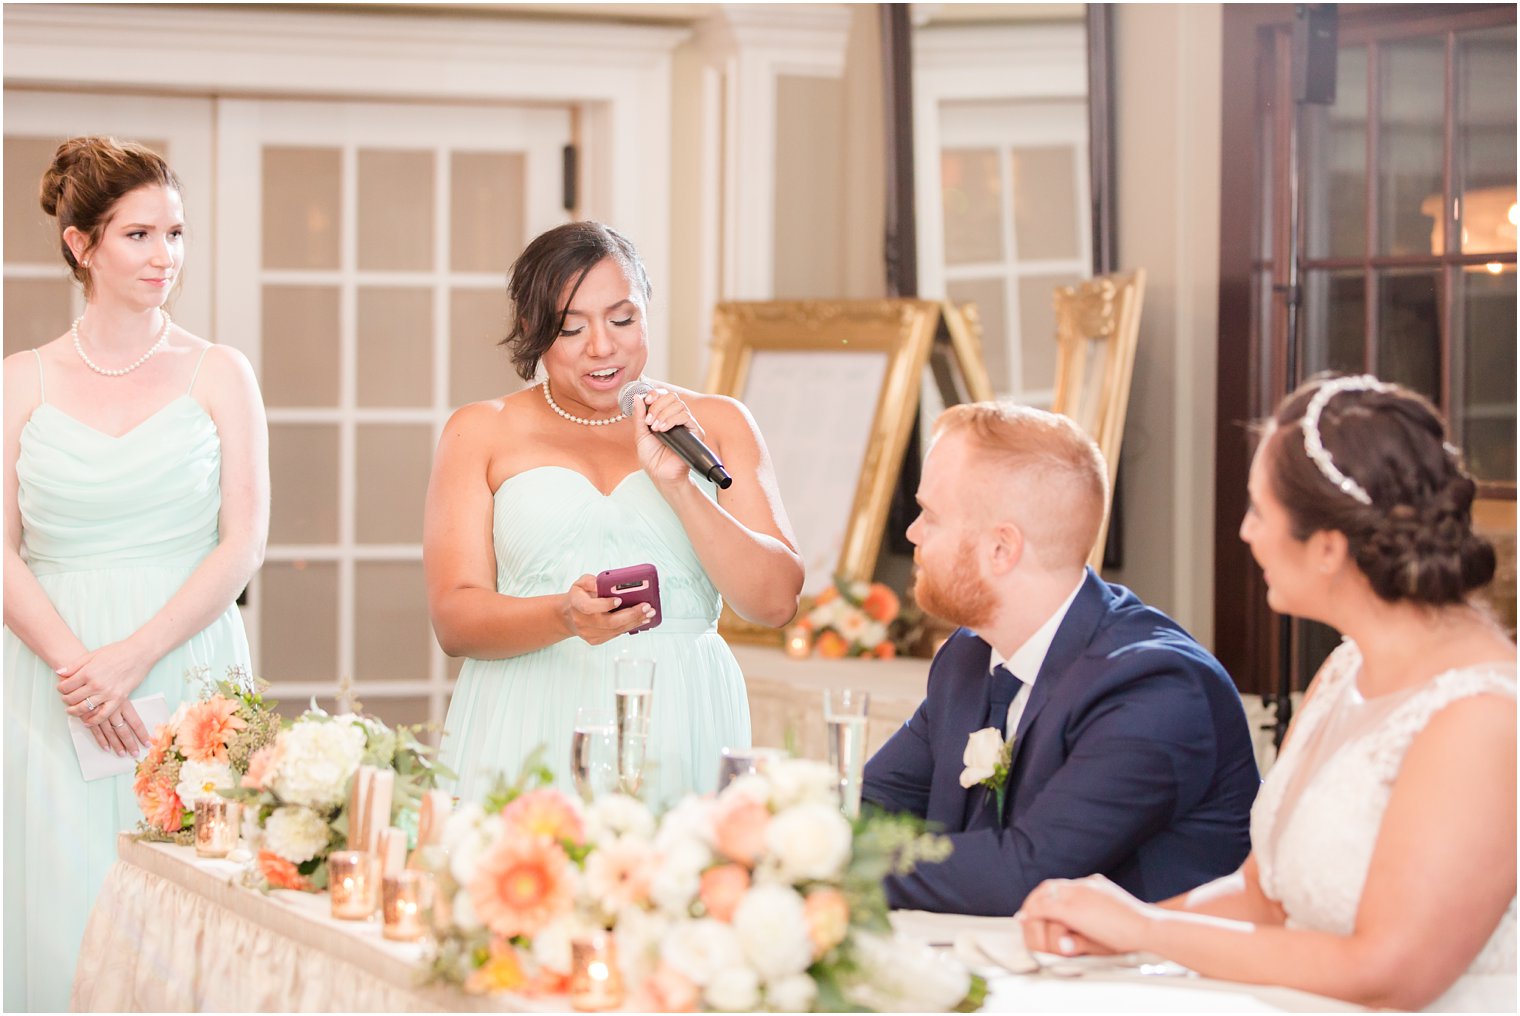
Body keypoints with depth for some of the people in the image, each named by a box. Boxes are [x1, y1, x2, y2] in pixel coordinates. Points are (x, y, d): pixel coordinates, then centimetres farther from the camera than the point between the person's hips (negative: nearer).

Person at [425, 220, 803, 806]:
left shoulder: (716, 424, 14)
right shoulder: (481, 433, 11)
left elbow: (776, 602, 6)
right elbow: (453, 619, 3)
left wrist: (677, 485, -5)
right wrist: (566, 617, -16)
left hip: (679, 730, 1)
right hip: (528, 730, 0)